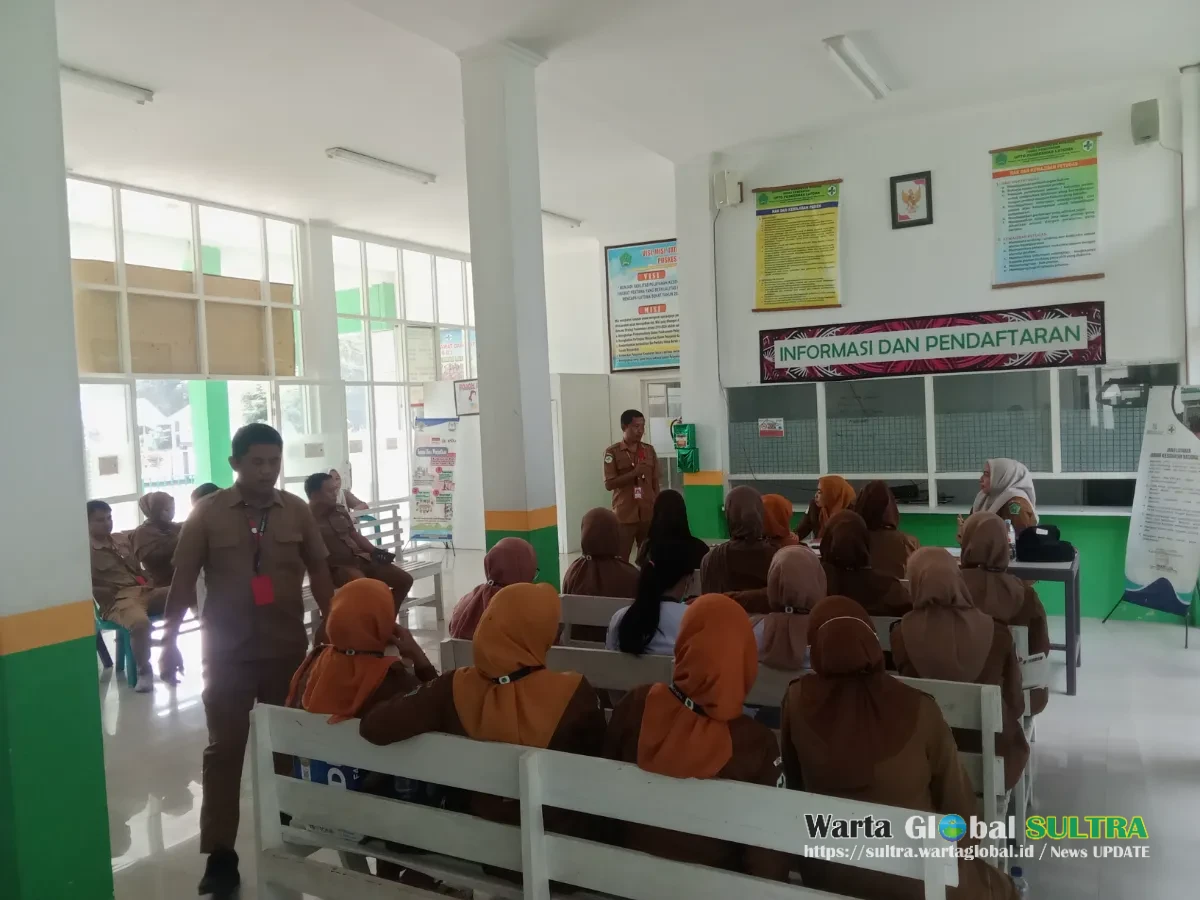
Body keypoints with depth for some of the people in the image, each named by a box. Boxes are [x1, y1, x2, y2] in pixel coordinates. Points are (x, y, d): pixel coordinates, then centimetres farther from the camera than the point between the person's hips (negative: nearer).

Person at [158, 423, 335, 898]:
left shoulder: (297, 510, 1)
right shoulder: (207, 512, -4)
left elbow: (319, 573, 6)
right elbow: (183, 580, -1)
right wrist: (169, 640, -3)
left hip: (288, 648, 2)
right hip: (227, 651, -2)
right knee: (224, 748, 4)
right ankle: (220, 854, 13)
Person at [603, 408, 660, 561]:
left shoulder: (649, 450, 9)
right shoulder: (612, 452, -3)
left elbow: (655, 483, 11)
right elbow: (609, 484, -9)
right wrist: (634, 472, -17)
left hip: (648, 514, 4)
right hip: (624, 515, -4)